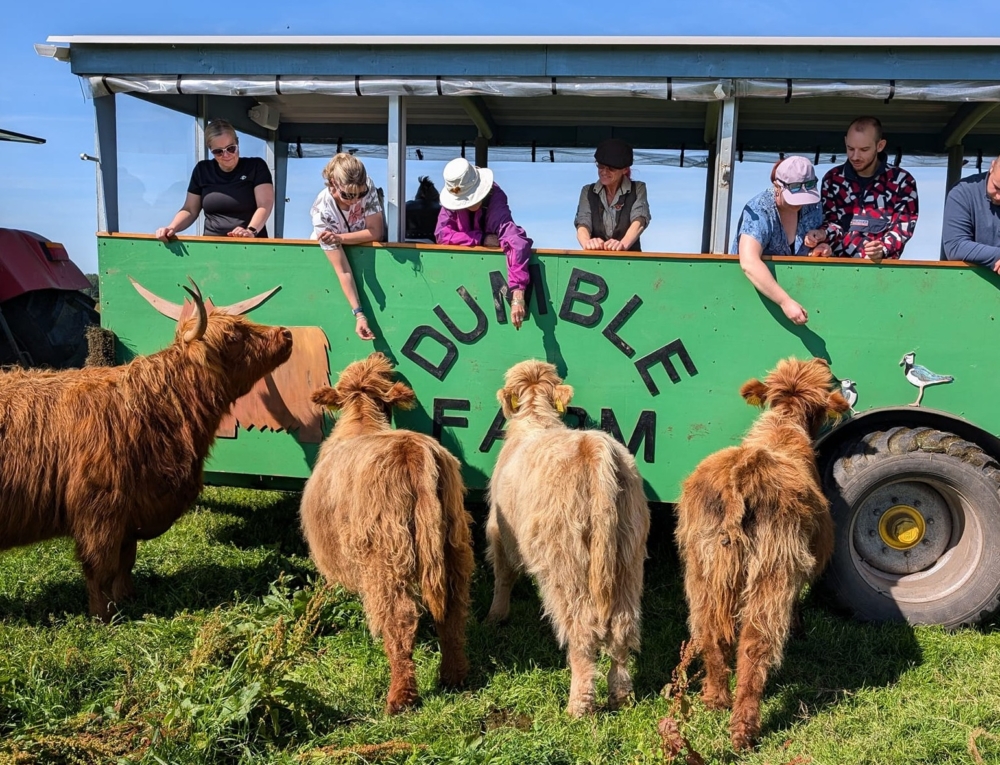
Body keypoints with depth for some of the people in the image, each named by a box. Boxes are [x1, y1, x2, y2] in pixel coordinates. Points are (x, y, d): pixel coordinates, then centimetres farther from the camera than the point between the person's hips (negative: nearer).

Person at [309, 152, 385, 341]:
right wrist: (358, 314, -40)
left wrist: (339, 238, -38)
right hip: (326, 253, -2)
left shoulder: (367, 188, -29)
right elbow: (342, 270, -36)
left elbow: (376, 232, -25)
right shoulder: (322, 211, -36)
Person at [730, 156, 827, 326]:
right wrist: (785, 301, -38)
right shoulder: (759, 212, -18)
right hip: (753, 294, -5)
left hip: (798, 291, 5)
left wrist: (819, 245, -6)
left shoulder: (812, 208, 0)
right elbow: (749, 263, -32)